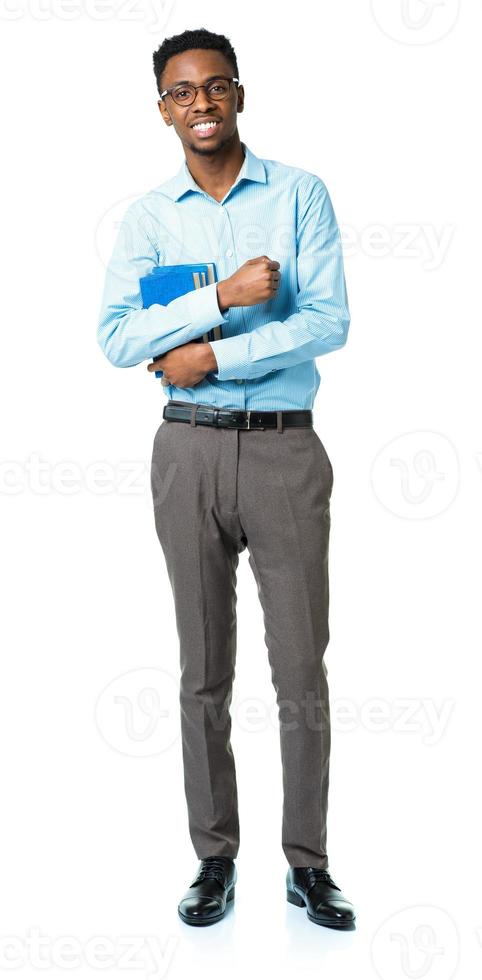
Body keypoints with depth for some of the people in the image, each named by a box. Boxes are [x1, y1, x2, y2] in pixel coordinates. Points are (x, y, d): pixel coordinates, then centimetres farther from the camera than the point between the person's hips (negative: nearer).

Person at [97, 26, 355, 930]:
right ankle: (215, 857, 22)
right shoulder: (148, 215, 6)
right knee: (204, 672, 8)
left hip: (286, 449, -1)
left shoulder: (301, 194, 2)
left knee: (302, 670, 3)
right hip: (190, 451, 2)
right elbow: (114, 336, -7)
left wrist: (211, 356, -13)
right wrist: (222, 296, -17)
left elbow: (328, 322, -9)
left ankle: (307, 863, 17)